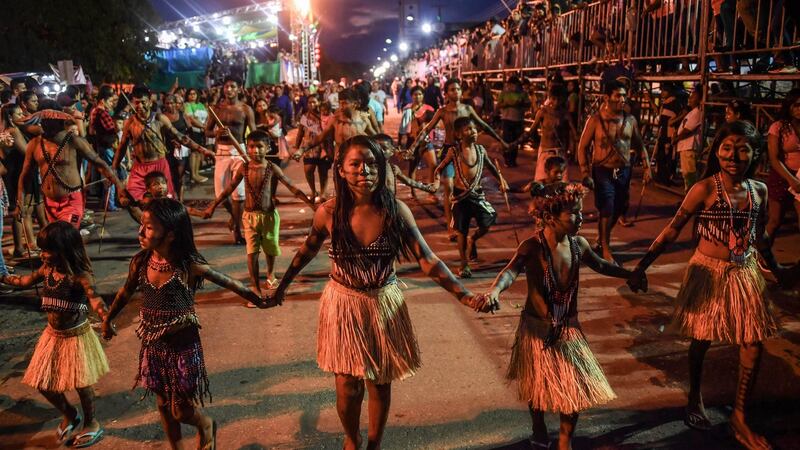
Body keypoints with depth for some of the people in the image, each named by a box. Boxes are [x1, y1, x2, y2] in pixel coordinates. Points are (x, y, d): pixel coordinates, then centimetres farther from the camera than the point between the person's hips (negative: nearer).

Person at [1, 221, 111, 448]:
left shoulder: (80, 275, -24)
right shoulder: (47, 270, -2)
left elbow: (94, 298, -42)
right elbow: (25, 281, 19)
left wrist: (106, 317, -61)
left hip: (77, 335, -7)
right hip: (53, 335, 7)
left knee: (81, 382, 3)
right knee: (42, 382, 12)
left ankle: (91, 423, 29)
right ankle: (70, 415, 37)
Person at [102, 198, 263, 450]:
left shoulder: (190, 266, -21)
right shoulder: (140, 262, -8)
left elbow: (228, 283, -10)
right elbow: (126, 292, 11)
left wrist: (259, 301, -1)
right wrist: (108, 320, 24)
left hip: (182, 346, -4)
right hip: (153, 345, 4)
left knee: (181, 411, 5)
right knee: (163, 406, 17)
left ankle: (207, 426, 38)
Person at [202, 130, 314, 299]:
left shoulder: (272, 168, -9)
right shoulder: (244, 168, -4)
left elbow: (292, 187, -7)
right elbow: (229, 188, 6)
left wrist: (310, 203, -13)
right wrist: (212, 206, 9)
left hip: (269, 215, 0)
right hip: (250, 215, 0)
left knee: (270, 248, 16)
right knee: (252, 252, -6)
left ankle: (270, 274, 45)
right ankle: (255, 288, 2)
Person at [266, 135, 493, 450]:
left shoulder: (396, 210, -14)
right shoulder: (329, 212, -13)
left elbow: (427, 259, -12)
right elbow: (306, 252, 5)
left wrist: (464, 295, -21)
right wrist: (281, 288, 11)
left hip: (384, 305, 1)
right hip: (343, 305, 0)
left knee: (380, 383, 12)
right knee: (348, 387, 3)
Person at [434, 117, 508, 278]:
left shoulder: (480, 149, 3)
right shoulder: (454, 151, -8)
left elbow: (490, 166, 19)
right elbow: (439, 169, 0)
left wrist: (501, 179, 10)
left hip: (477, 193, 3)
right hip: (461, 195, -3)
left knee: (488, 223, -10)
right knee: (462, 231, 3)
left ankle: (472, 240, 23)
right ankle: (464, 265, 19)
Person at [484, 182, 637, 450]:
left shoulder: (578, 244, -5)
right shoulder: (533, 247, -22)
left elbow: (600, 265, 16)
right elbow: (512, 271, -39)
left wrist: (630, 274, 25)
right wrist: (494, 291, -60)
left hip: (568, 328, 4)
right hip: (537, 328, -4)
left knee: (577, 387, 5)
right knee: (537, 386, 13)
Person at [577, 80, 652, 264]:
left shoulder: (630, 120, 3)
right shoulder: (595, 120, -9)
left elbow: (640, 146, 13)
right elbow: (582, 147, -6)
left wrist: (647, 167, 3)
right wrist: (586, 174, -12)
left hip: (624, 171, 5)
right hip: (603, 171, -4)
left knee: (619, 209, 14)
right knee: (607, 211, -8)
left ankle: (601, 238, 38)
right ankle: (605, 250, 6)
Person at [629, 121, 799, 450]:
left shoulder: (759, 190, 0)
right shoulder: (705, 189, -14)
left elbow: (759, 236, 16)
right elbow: (672, 230, -15)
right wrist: (642, 266, -20)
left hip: (745, 274, 5)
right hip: (709, 273, -4)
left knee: (753, 346, 4)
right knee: (701, 341, 10)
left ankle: (739, 419, 18)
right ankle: (695, 400, 35)